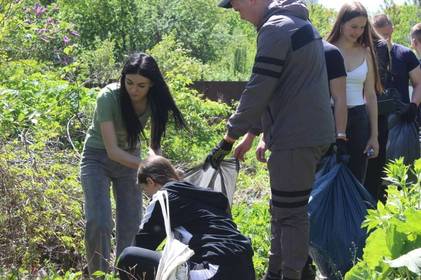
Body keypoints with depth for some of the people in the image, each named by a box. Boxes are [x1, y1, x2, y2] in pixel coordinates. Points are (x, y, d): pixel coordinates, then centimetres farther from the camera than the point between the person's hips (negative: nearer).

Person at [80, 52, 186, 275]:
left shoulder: (155, 100, -15)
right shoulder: (108, 97, -29)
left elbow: (154, 144, -3)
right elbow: (112, 150, -32)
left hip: (130, 159, 4)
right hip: (98, 158, -4)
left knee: (130, 225, 1)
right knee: (98, 223, -17)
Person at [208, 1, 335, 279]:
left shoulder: (276, 28, -15)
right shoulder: (299, 23, 16)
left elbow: (258, 91, -16)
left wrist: (229, 139, -8)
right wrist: (253, 132, 21)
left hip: (295, 139, -10)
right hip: (312, 133, 10)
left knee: (290, 214, -3)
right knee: (282, 210, 17)